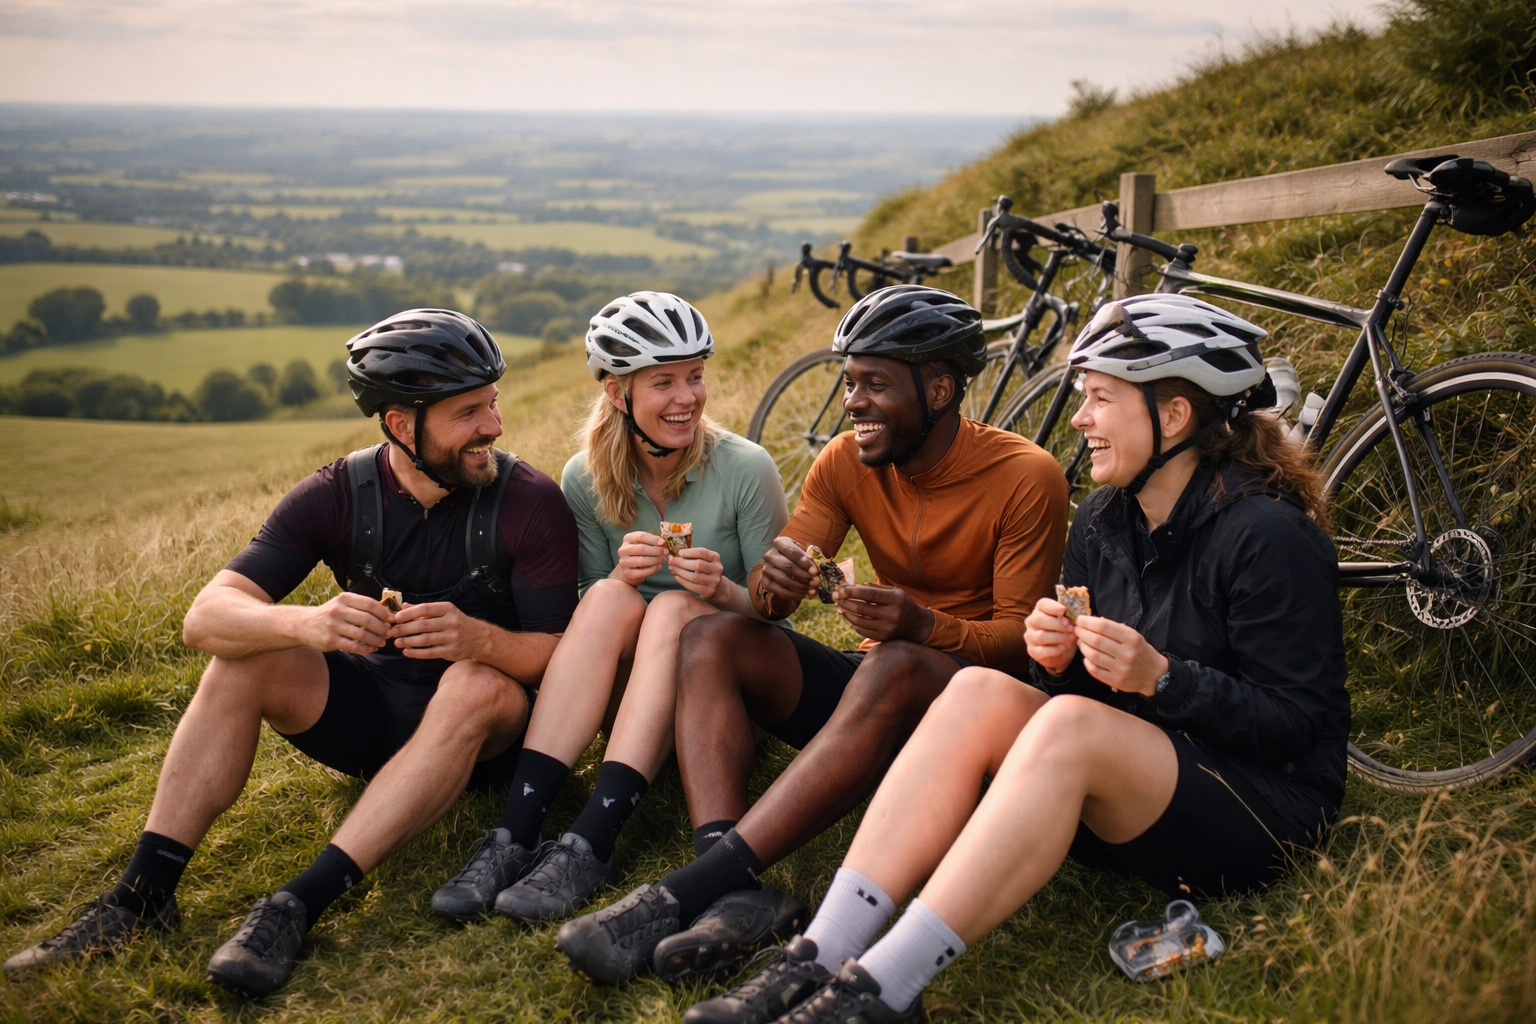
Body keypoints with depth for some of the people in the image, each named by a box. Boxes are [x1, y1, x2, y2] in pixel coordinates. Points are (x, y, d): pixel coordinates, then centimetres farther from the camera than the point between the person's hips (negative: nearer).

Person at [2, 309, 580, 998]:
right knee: (245, 656, -20)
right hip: (368, 708, 3)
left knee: (481, 684, -35)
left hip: (480, 732, -3)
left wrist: (480, 638, -39)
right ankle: (144, 893, -23)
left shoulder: (531, 502, -13)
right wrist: (304, 624, -40)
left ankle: (299, 904, -40)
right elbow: (205, 618, -17)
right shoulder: (339, 496, -8)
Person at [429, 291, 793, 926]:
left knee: (673, 608, -31)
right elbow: (593, 622, 2)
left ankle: (589, 845, -39)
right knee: (610, 596, -28)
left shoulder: (745, 469, -11)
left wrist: (722, 591, -28)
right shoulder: (586, 479, -4)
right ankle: (514, 836, -36)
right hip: (631, 693, 2)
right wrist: (621, 576, -22)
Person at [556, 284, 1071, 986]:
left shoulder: (1025, 477, -11)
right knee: (711, 638, -17)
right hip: (870, 680, 6)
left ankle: (684, 893, -45)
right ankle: (732, 895, -39)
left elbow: (1024, 639, -14)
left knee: (894, 668, -39)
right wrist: (774, 586, -29)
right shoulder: (847, 462, 2)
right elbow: (767, 592, -3)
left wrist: (925, 626, -34)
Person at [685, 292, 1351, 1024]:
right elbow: (1082, 686, 12)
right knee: (978, 692, -19)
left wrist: (1159, 678, -27)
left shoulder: (1269, 535, -14)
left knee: (1069, 723, -33)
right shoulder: (1102, 520, 7)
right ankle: (819, 957, -31)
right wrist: (1056, 659, -12)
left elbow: (1297, 722, -15)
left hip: (1263, 812, -6)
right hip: (1129, 797, 7)